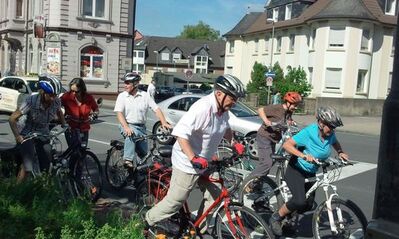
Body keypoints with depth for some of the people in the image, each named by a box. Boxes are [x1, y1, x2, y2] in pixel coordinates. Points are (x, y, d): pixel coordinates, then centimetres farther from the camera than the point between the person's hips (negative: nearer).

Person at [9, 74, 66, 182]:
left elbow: (59, 112, 11)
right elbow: (12, 119, -19)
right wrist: (17, 136, -27)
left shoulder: (56, 102, -14)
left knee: (46, 168, 2)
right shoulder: (31, 101, -25)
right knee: (28, 167, -21)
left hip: (44, 137, 4)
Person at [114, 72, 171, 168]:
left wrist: (164, 123, -20)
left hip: (141, 127, 3)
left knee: (144, 153, 2)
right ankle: (128, 160, -40)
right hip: (127, 125, -3)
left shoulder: (145, 96, 0)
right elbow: (119, 113, -11)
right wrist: (126, 127, -28)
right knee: (132, 134, -38)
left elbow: (156, 109, -4)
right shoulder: (122, 96, -2)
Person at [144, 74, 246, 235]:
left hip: (204, 162, 9)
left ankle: (199, 229, 25)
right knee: (176, 200, 5)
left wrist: (235, 144, 6)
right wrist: (193, 159, -38)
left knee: (214, 196, 9)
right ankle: (151, 219, 29)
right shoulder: (203, 108, -29)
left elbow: (225, 129, 21)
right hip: (188, 163, -8)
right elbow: (180, 133, -33)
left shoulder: (223, 110, 1)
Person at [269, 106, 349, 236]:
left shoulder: (330, 134, -7)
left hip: (310, 173, 7)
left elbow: (335, 143, 17)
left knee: (308, 205, 6)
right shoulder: (308, 132, -26)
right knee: (300, 201, -25)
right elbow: (287, 145, -31)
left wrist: (340, 152, -3)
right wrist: (303, 155, -43)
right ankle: (276, 218, -3)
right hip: (296, 170, -7)